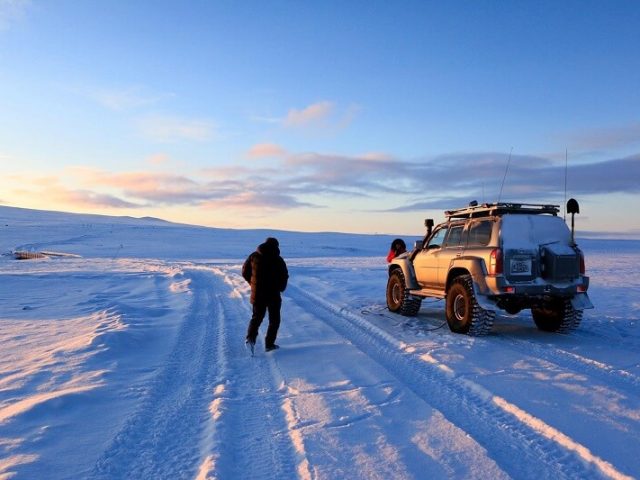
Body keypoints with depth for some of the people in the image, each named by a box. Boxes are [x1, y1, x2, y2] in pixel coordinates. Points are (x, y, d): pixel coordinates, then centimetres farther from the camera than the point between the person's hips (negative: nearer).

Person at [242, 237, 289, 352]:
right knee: (274, 320, 12)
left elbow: (245, 272, 4)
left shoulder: (253, 256, 1)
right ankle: (269, 344, 11)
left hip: (257, 294, 3)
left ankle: (251, 338, -5)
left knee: (257, 317, 17)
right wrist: (280, 288, 11)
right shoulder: (278, 259, -7)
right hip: (273, 295, -3)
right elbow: (284, 277, -7)